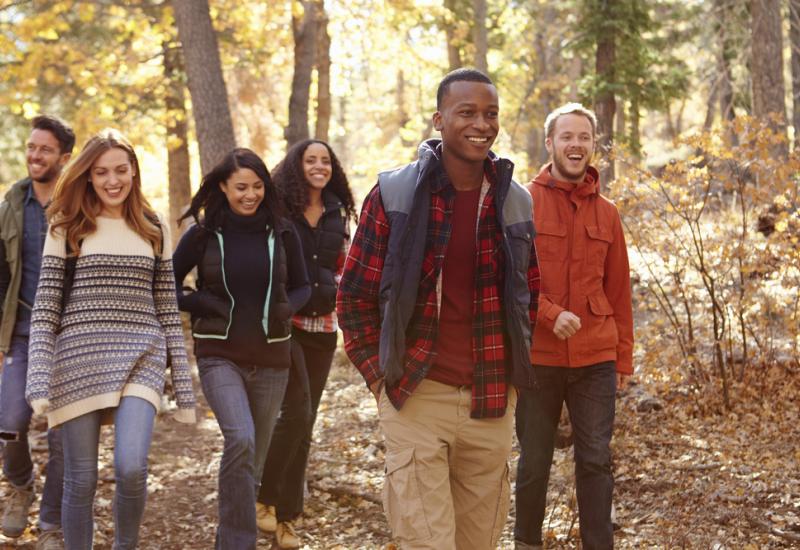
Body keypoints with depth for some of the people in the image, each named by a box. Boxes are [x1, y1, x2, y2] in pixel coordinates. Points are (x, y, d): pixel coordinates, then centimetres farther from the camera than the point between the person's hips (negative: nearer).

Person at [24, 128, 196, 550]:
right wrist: (38, 382, -10)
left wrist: (183, 387, 8)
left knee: (131, 468, -17)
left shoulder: (155, 230, 10)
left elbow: (168, 308, 11)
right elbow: (45, 306, 0)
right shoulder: (66, 227, 4)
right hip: (79, 357, -1)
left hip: (140, 358, 1)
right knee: (80, 481, 2)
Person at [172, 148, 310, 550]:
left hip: (271, 356, 3)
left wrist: (285, 309, -8)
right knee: (240, 441, -24)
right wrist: (201, 304, -10)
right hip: (220, 354, -3)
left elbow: (302, 286, 13)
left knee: (254, 456, 9)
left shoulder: (281, 231, 2)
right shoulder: (203, 234, -2)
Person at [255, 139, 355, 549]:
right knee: (297, 412, -16)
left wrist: (335, 291, 5)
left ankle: (285, 516, 15)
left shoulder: (339, 214, 9)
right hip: (284, 322, -5)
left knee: (304, 424, 6)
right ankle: (262, 497, 4)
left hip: (322, 326, 5)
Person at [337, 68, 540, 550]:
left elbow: (529, 294, 18)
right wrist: (380, 374, -3)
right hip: (416, 396, -3)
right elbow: (355, 295, 1)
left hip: (492, 401, 4)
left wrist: (513, 368, 10)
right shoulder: (395, 194, -4)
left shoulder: (515, 202, 6)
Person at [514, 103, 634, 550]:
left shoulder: (606, 212, 9)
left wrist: (624, 358, 10)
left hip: (596, 359, 2)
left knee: (596, 460, 2)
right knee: (534, 462, 10)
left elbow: (618, 291, 12)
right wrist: (551, 314, -20)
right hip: (537, 357, -2)